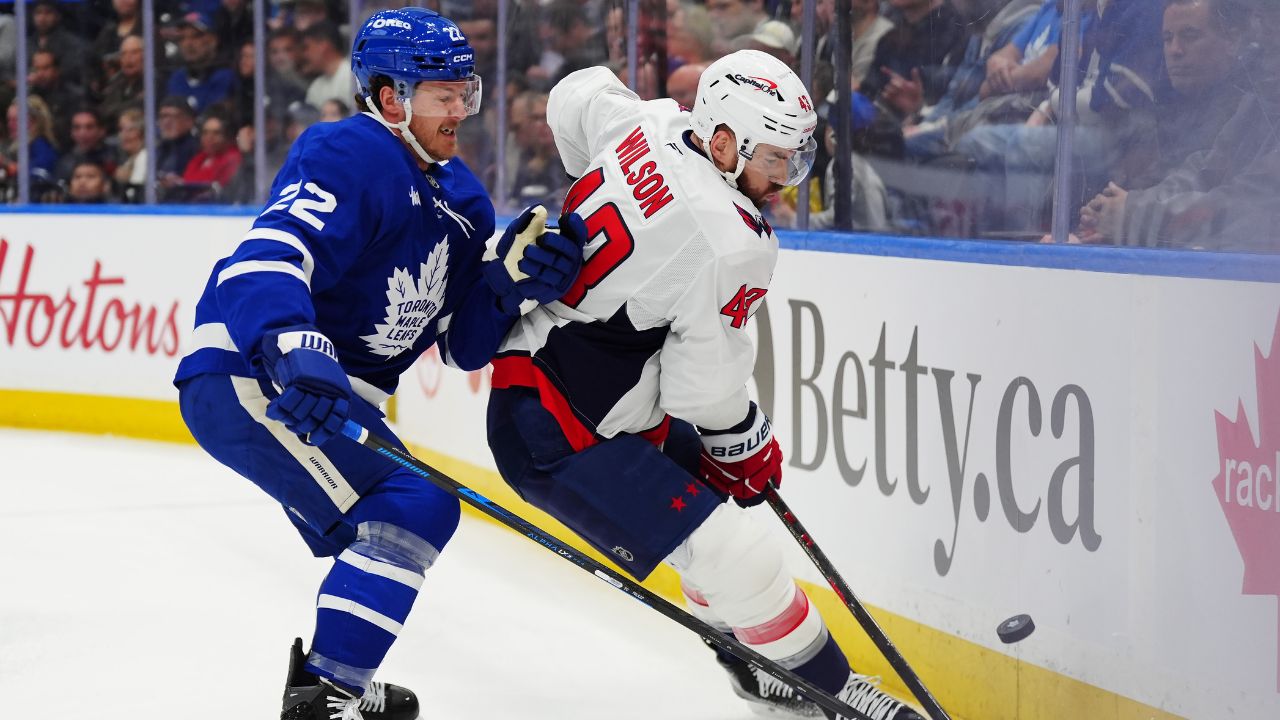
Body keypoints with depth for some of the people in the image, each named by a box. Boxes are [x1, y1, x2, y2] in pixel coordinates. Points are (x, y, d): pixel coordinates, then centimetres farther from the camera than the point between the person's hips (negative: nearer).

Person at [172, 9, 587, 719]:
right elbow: (265, 260, -32)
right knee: (415, 507, -19)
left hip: (328, 394, 11)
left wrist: (515, 277, -8)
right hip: (249, 378, -11)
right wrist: (297, 352, -49)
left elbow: (463, 341, 11)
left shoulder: (459, 198, 13)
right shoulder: (350, 156, -16)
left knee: (395, 527, 25)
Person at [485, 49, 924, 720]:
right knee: (735, 559, -14)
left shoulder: (651, 124, -3)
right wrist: (748, 451, 5)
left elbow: (576, 95, 20)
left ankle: (751, 662, 40)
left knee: (705, 481, 26)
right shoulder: (732, 245, -25)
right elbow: (707, 384, -16)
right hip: (555, 436, -10)